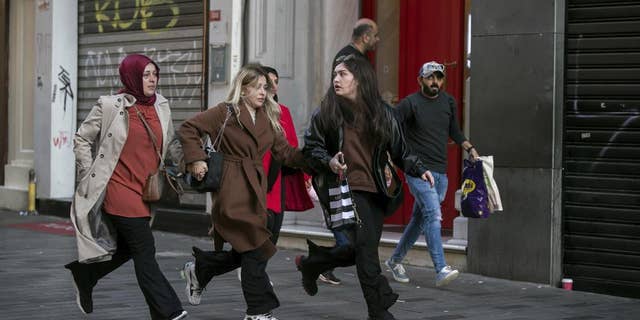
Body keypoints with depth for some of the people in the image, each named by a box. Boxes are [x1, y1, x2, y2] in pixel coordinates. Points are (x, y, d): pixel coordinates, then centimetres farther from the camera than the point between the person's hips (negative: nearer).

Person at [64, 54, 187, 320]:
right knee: (145, 252, -7)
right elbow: (82, 139, 2)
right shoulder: (110, 106, -8)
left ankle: (85, 274, 40)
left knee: (127, 249, 17)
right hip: (119, 188, -7)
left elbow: (170, 143, 19)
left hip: (145, 191, 7)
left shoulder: (161, 107, 7)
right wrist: (89, 176, -1)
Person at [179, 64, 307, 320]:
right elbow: (188, 128, -3)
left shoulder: (269, 119, 15)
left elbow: (285, 152, 13)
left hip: (255, 188, 7)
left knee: (246, 251, 6)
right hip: (232, 190, -7)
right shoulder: (226, 112, -3)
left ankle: (198, 271, 30)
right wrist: (196, 159, -11)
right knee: (254, 250, -10)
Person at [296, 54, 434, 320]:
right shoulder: (327, 112, 2)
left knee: (358, 252, 6)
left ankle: (311, 263, 33)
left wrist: (419, 169, -4)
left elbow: (399, 150, 11)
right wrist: (328, 162, -16)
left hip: (374, 192, 4)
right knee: (364, 243, -17)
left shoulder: (381, 113, 8)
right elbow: (311, 148, 4)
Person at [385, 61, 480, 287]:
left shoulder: (448, 102, 12)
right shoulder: (410, 104, -6)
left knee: (420, 218, 13)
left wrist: (469, 148, 15)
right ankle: (441, 271, -25)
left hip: (441, 172, 6)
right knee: (433, 215, -19)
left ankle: (395, 260, 31)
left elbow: (454, 130, 27)